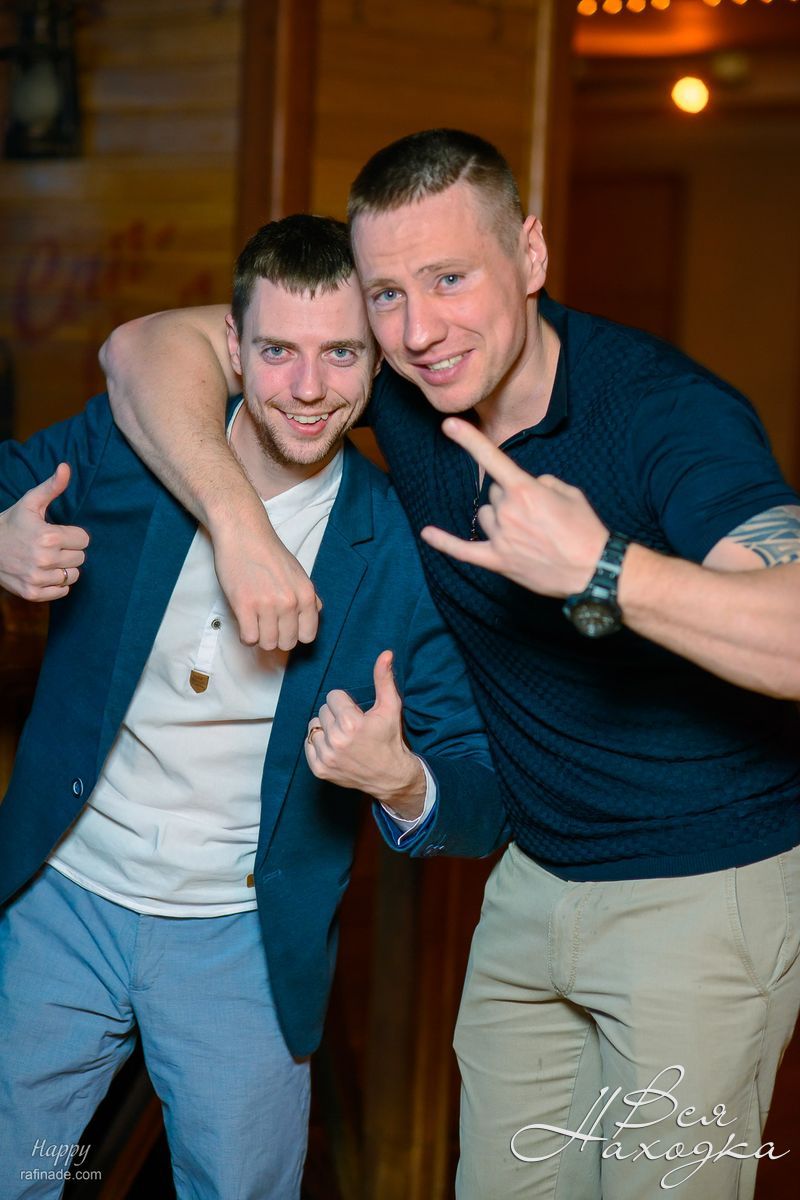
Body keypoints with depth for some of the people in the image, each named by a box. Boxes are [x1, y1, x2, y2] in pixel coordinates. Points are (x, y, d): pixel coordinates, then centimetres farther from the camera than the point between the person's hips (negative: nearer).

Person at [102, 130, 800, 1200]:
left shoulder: (671, 414, -24)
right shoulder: (403, 380, -7)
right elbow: (149, 346, -5)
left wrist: (602, 569, -45)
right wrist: (238, 521, -19)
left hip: (710, 889, -5)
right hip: (536, 877, 6)